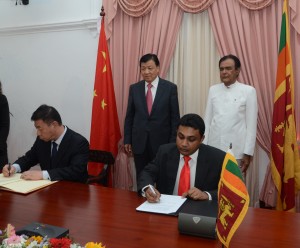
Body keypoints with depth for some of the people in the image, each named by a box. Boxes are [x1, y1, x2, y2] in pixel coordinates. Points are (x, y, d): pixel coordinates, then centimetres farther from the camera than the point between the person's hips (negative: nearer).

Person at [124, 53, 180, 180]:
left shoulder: (170, 88, -3)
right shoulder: (134, 88, 4)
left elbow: (175, 118, -2)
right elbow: (129, 116, 7)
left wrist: (173, 142, -4)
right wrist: (127, 140, 5)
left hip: (162, 142, -2)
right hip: (139, 142, 2)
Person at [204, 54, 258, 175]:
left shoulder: (248, 91, -2)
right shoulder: (213, 90, 7)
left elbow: (251, 124, -3)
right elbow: (207, 120, 8)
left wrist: (248, 153, -5)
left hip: (236, 150, -2)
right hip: (214, 148, 3)